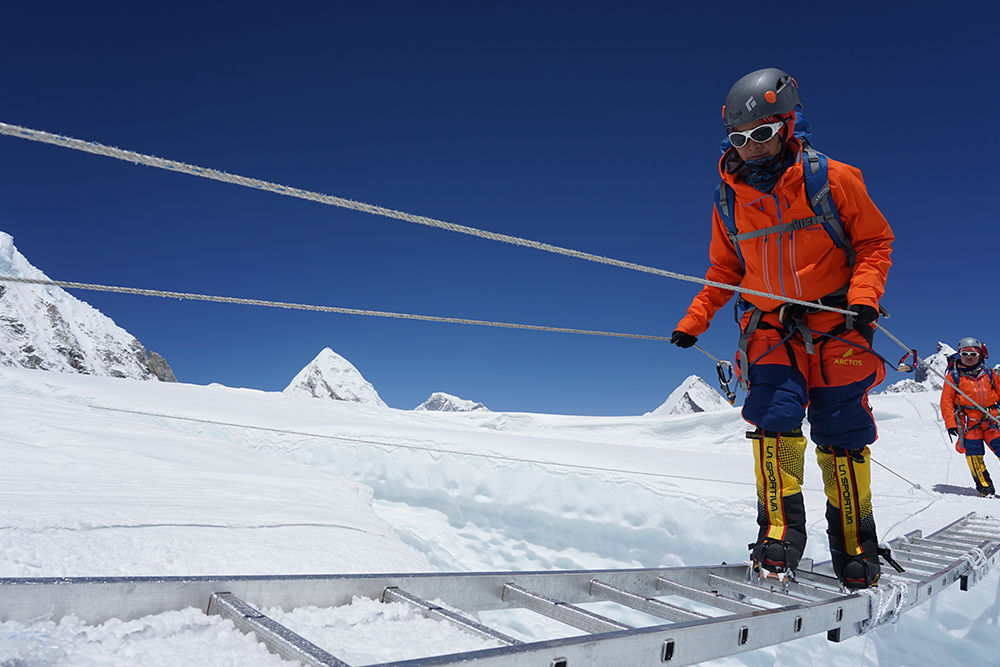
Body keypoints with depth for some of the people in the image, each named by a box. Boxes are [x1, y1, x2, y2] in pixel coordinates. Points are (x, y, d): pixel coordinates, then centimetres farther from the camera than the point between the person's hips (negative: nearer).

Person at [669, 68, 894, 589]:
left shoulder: (832, 180, -6)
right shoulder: (730, 201, 4)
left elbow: (874, 241, 2)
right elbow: (724, 271, 13)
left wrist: (863, 295, -15)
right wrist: (693, 323, 5)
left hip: (836, 326, -2)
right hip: (770, 328, 2)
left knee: (841, 437, 1)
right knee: (775, 415, -18)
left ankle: (855, 546, 18)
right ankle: (779, 531, -8)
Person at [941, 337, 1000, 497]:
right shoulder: (954, 376, 5)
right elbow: (946, 401, 3)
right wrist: (950, 424, -4)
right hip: (968, 420, -2)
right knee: (974, 453, -8)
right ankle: (985, 487, 0)